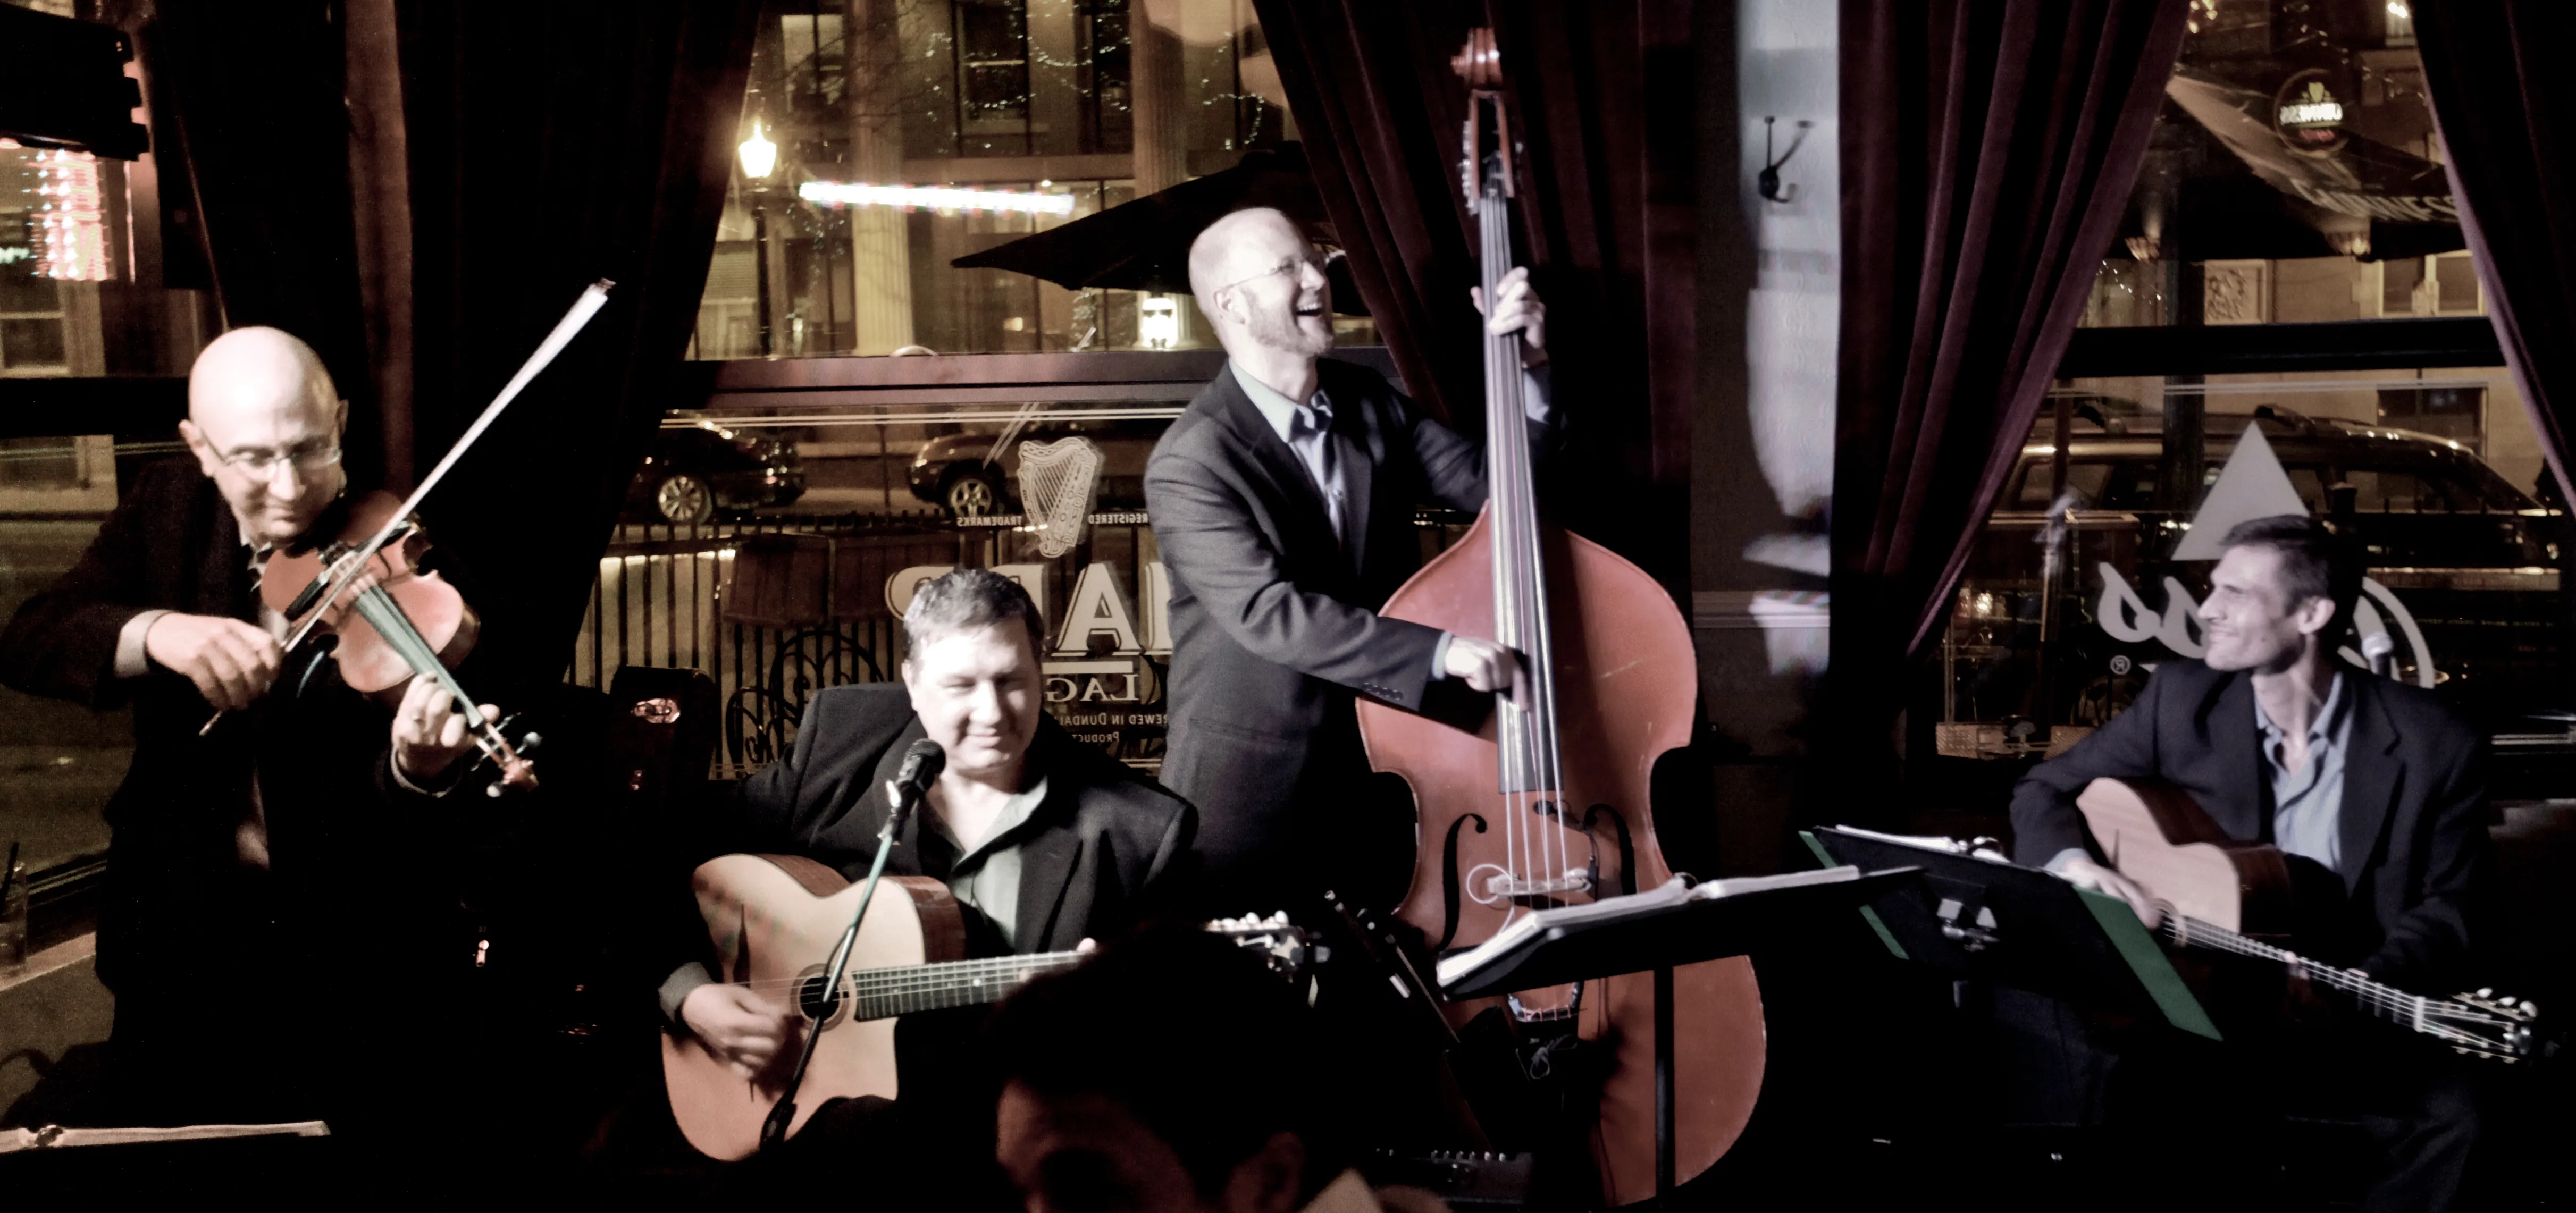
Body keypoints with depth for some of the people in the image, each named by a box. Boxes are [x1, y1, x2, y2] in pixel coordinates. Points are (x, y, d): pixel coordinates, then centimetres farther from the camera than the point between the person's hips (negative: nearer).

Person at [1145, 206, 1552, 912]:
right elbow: (1268, 612, -27)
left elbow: (1493, 483, 2)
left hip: (1382, 767, 6)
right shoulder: (1189, 464, -16)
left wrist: (1530, 370, -14)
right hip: (1253, 792, -5)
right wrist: (1437, 651, -36)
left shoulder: (1370, 404, 5)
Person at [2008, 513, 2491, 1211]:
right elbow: (2045, 790, 6)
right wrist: (2075, 865, -18)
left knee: (2444, 1114, -30)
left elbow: (2449, 908, -1)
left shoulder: (2434, 745, -7)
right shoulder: (2182, 697, -1)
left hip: (2344, 1017, 0)